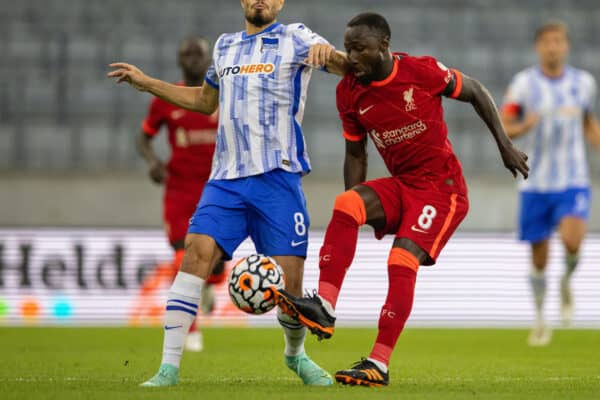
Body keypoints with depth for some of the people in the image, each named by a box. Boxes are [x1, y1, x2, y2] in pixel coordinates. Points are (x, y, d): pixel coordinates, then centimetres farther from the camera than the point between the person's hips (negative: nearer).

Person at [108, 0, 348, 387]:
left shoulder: (295, 37, 4)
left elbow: (349, 68, -8)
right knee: (197, 252, -17)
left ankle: (296, 354, 27)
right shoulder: (225, 46, 18)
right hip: (226, 179, 3)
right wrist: (146, 82, 28)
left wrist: (327, 53, -31)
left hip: (277, 178, -3)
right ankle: (169, 367, -17)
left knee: (290, 280, -5)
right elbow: (205, 101, 34)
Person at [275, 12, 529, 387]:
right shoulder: (349, 92, -2)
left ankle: (379, 364, -20)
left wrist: (505, 144, -1)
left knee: (402, 260, -22)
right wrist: (358, 215, 3)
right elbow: (355, 153, 9)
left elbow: (476, 92, 0)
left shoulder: (423, 71, -16)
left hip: (442, 187, -5)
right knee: (345, 205, -24)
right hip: (400, 185, 5)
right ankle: (324, 307, -31)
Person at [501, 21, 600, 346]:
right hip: (535, 183, 0)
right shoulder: (524, 83, -5)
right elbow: (501, 127, -5)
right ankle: (540, 319, 27)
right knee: (539, 256, 6)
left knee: (572, 240, -24)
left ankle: (567, 281, 9)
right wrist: (524, 127, -26)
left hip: (573, 181, 0)